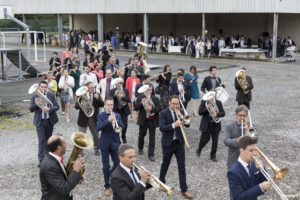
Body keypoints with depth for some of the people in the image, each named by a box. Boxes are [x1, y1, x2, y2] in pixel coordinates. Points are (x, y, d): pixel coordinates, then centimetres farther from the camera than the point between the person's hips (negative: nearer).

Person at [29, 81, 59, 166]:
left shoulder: (51, 95, -1)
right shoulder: (35, 96, -3)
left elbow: (57, 106, -5)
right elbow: (31, 109, -4)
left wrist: (49, 109, -23)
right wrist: (35, 104, -24)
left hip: (50, 121, 2)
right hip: (40, 121, -2)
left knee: (48, 139, 16)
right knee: (41, 140, -7)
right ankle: (41, 159, -5)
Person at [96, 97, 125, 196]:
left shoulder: (117, 115, 4)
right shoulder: (101, 116, -4)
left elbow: (122, 127, -9)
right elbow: (98, 127, -20)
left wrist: (115, 121, -27)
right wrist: (108, 120, -31)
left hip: (115, 143, 2)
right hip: (105, 144, -2)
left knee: (117, 164, 4)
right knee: (106, 166, 3)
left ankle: (110, 174, 36)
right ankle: (107, 186, 17)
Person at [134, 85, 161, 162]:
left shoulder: (155, 99, -3)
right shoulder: (140, 98, -2)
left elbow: (159, 109, -9)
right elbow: (136, 108, -7)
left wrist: (152, 109, -25)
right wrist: (141, 103, -23)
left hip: (152, 121, -1)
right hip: (143, 120, 1)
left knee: (152, 137, -2)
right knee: (141, 135, 18)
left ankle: (151, 155, 4)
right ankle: (140, 148, 43)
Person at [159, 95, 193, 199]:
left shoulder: (180, 112, 4)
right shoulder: (163, 113, -9)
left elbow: (187, 124, -6)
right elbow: (161, 128, -21)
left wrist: (180, 116, -19)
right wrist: (173, 125, -34)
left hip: (179, 143, 3)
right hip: (168, 143, -3)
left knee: (182, 166, 0)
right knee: (165, 164, 15)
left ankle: (184, 190, 4)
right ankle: (161, 181, 40)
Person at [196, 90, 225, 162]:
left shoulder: (218, 103, 3)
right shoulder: (204, 102, -2)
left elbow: (223, 113, -2)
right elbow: (200, 112, -8)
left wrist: (217, 114, -22)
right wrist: (206, 108, -23)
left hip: (216, 125, 2)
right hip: (206, 124, -2)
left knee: (215, 141, 4)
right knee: (205, 139, 5)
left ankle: (213, 156, 18)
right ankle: (199, 150, 35)